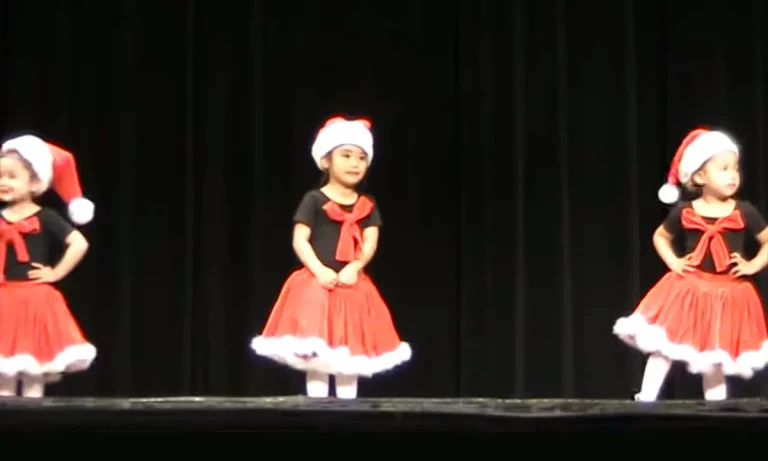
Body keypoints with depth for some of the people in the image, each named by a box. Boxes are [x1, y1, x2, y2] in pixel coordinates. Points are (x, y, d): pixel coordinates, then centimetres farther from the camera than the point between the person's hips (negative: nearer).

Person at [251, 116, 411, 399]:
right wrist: (319, 270, -22)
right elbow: (299, 240, -9)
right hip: (317, 285, -4)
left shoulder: (367, 206, 8)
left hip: (353, 286, 5)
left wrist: (355, 267, -19)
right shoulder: (314, 200, -4)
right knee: (316, 351, -7)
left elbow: (370, 243, -1)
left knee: (351, 347, 8)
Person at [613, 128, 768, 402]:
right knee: (662, 348, -5)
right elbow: (660, 237, 15)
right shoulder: (684, 212, -3)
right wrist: (673, 262, 1)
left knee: (715, 359, 7)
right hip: (689, 291, 0)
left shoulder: (743, 212, -5)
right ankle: (645, 402, -2)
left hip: (728, 295, 0)